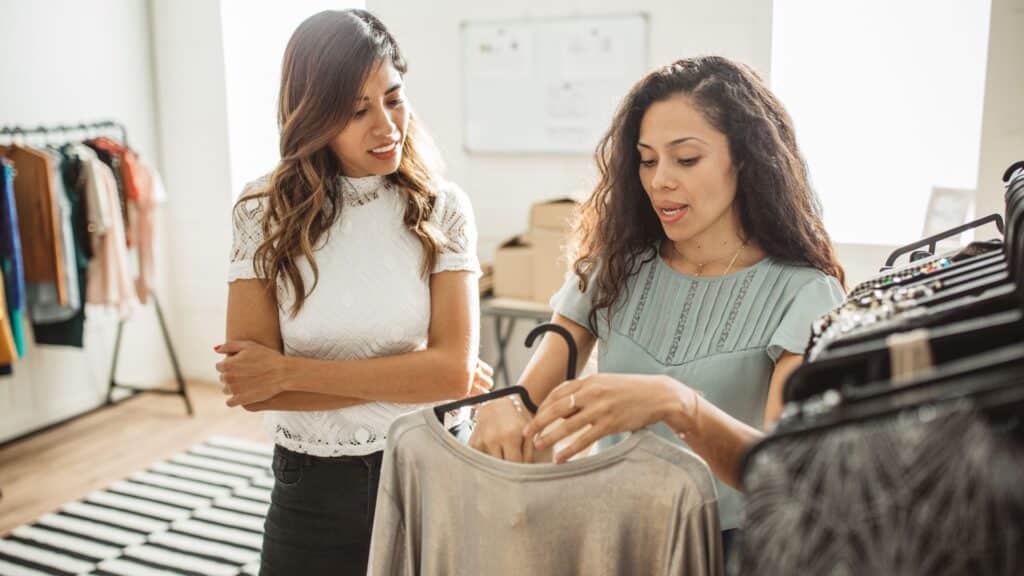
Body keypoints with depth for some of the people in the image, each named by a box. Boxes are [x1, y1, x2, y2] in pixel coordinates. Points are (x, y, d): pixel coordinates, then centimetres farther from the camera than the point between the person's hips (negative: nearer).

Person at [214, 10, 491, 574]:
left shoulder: (440, 207, -8)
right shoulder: (266, 210, -8)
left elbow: (454, 368, -16)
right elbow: (250, 386, -14)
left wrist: (289, 370, -18)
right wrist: (407, 379, -17)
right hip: (312, 490, 0)